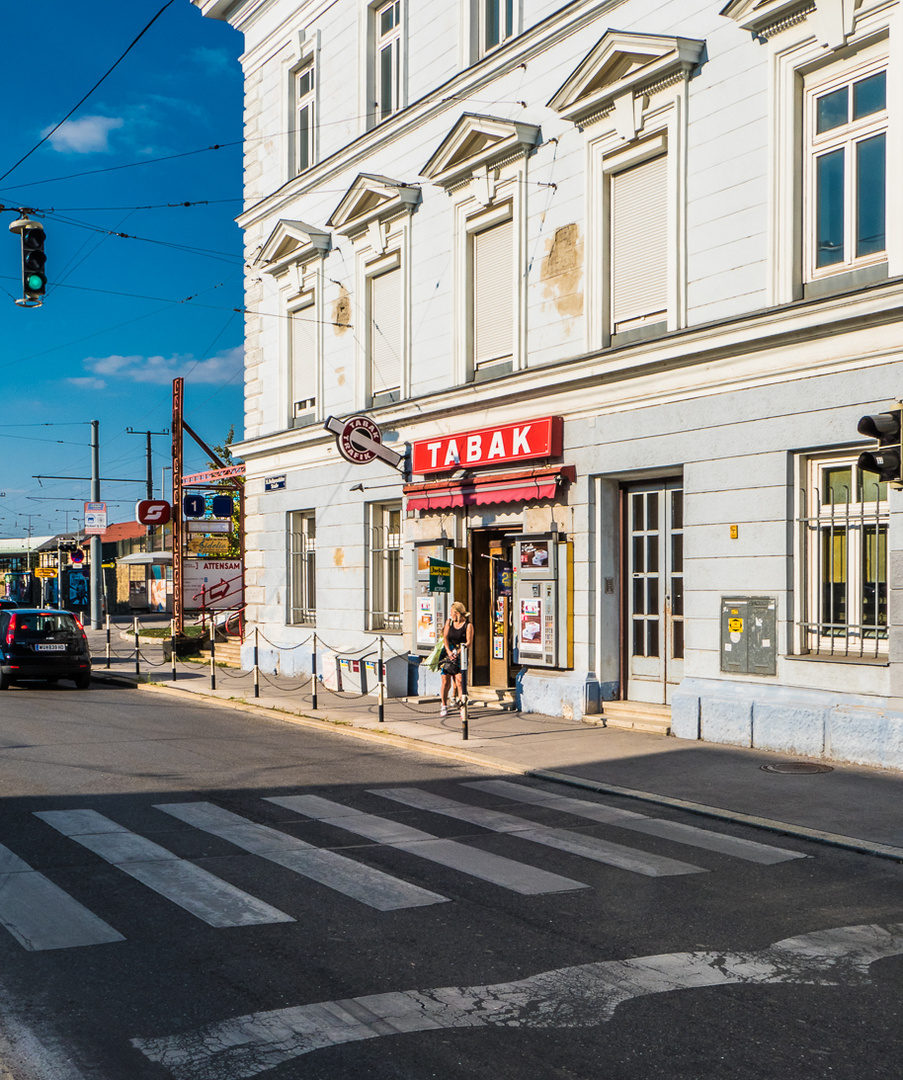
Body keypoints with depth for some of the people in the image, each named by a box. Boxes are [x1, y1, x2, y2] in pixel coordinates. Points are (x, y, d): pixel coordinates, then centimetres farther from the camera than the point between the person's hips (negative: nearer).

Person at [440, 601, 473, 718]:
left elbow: (469, 643, -9)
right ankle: (444, 706, 18)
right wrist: (448, 651, -14)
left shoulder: (468, 625, -3)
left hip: (460, 656, -3)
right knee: (446, 682, 1)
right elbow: (445, 637, 1)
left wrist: (458, 652, -24)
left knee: (459, 681, -15)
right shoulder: (449, 621, 9)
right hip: (447, 654, 3)